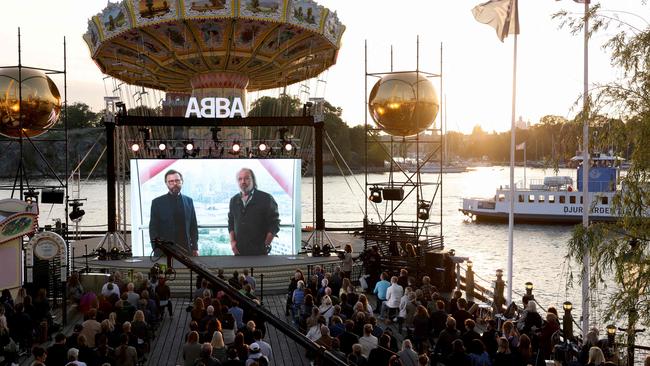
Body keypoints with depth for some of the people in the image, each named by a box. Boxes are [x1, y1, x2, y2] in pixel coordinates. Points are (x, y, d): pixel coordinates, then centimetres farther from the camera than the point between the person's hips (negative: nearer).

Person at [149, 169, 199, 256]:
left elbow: (193, 226, 14)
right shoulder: (157, 202, 4)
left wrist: (195, 248, 8)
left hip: (186, 249, 3)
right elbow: (153, 228, 2)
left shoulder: (189, 201, 13)